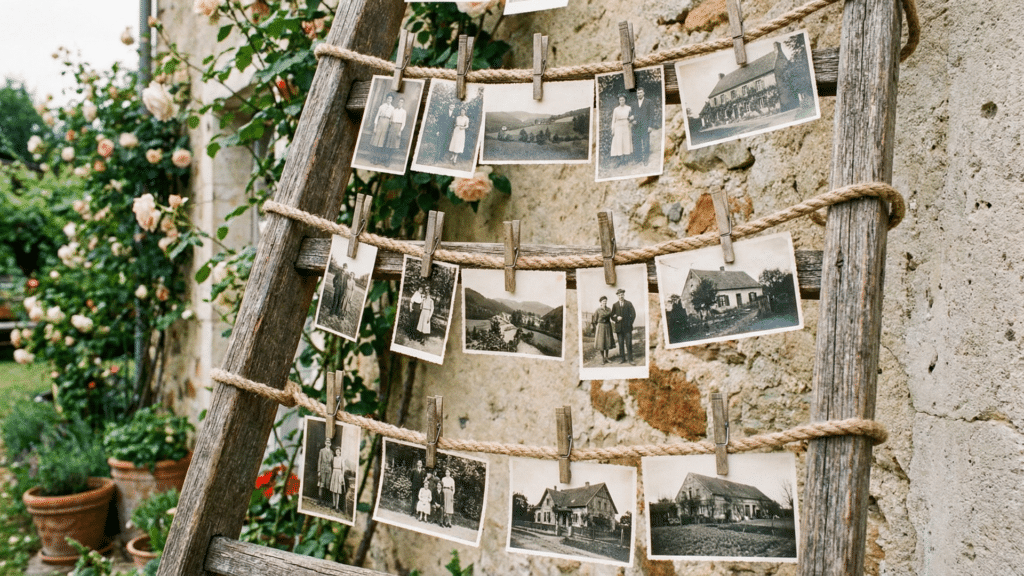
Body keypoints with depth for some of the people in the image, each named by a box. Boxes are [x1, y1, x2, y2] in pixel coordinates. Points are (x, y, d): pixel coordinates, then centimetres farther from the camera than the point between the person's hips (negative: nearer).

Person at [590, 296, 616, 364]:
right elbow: (594, 321, -1)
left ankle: (606, 358, 16)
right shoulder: (598, 310, -6)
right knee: (601, 343, -2)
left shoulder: (609, 309, 4)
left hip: (607, 327, 3)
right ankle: (602, 358, 11)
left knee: (607, 342, 4)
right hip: (600, 327, -3)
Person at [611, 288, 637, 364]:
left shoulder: (629, 304, 6)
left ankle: (629, 358, 1)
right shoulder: (615, 305, 10)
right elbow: (612, 316, 11)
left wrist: (630, 323, -2)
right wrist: (617, 318, -10)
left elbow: (633, 314, 6)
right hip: (619, 328, 1)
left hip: (627, 327, -1)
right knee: (621, 344, 2)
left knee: (629, 343, -4)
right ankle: (622, 358, 9)